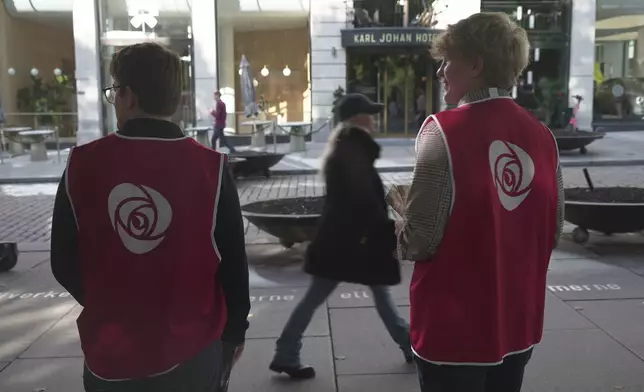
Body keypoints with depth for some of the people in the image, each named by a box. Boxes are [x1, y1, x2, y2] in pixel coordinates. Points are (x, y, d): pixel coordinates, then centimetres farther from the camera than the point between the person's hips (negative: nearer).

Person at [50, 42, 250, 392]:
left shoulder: (81, 165, -9)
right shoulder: (211, 168, -15)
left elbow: (64, 265, 1)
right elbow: (233, 263, -8)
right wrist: (235, 330, 9)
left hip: (109, 352, 1)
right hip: (191, 351, -1)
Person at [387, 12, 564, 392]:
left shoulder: (445, 131, -18)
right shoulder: (542, 136, -1)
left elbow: (418, 244, -18)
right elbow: (552, 233, 7)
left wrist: (402, 205, 1)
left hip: (455, 330, -5)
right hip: (518, 326, 6)